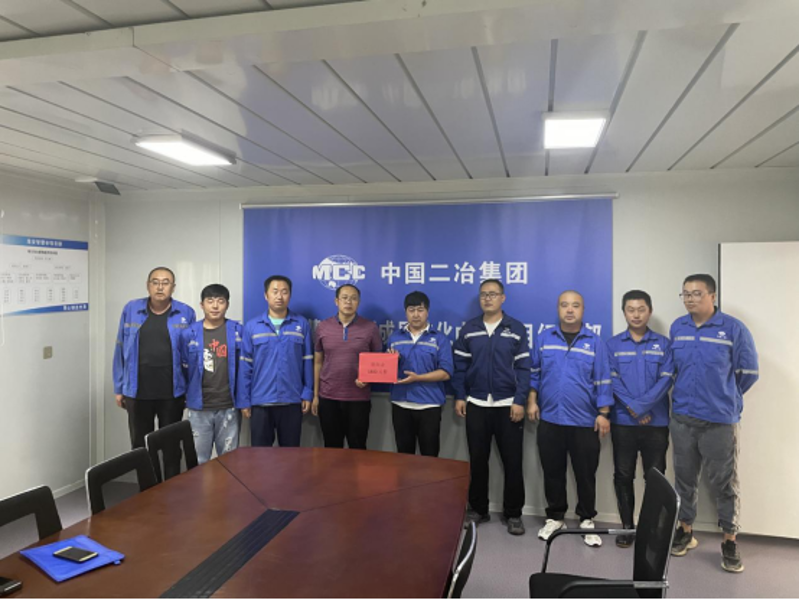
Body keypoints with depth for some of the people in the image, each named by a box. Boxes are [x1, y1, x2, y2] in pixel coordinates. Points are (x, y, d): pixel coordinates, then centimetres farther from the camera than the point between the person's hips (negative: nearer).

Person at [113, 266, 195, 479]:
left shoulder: (186, 313, -2)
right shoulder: (131, 310, 1)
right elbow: (121, 350, 5)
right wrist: (119, 388, 4)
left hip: (172, 393, -1)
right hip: (137, 392, 1)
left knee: (171, 446, 11)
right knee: (140, 446, 13)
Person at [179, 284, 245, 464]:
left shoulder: (238, 331, -2)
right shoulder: (189, 334, -1)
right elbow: (183, 370, 6)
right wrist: (184, 398, 9)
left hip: (229, 407, 0)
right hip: (199, 408, 1)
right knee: (198, 459, 11)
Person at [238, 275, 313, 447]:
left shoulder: (302, 324, 1)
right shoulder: (251, 326, 0)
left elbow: (308, 362, 4)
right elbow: (245, 366, 1)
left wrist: (307, 394, 0)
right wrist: (244, 400, -1)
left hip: (292, 401, 0)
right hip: (260, 401, 0)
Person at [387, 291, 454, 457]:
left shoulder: (440, 339, -3)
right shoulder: (394, 338, 8)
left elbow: (446, 373, -10)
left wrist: (418, 378, -20)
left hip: (429, 405, -3)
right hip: (400, 404, 3)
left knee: (429, 455, 7)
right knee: (404, 454, 15)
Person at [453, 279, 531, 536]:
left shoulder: (517, 329, 0)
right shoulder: (468, 329, 6)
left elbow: (523, 368, -3)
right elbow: (460, 366, 6)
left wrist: (519, 401, -11)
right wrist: (459, 397, -2)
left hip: (508, 405, -2)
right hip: (476, 405, 2)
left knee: (512, 462, 5)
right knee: (477, 460, 10)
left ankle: (513, 513, 19)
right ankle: (478, 509, 25)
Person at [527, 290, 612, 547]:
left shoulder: (595, 342, -1)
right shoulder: (544, 338, 3)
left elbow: (603, 381, -1)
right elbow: (534, 372, 9)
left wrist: (603, 413, -5)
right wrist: (532, 401, 3)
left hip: (584, 421, -1)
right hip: (550, 419, 2)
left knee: (585, 474, 9)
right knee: (552, 472, 12)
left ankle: (587, 520, 25)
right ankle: (555, 517, 28)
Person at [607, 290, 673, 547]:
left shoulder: (663, 344, 4)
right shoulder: (613, 344, 5)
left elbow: (666, 379, -6)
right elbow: (612, 380, -3)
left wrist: (641, 406, -15)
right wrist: (633, 408, -13)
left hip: (656, 422, 0)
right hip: (622, 421, 0)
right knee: (623, 475, 7)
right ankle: (627, 526, 20)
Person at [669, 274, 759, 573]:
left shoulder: (733, 328, -8)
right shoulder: (676, 328, 4)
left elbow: (748, 372, -2)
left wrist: (724, 396, 7)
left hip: (720, 420, -3)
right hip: (682, 418, 4)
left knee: (724, 482, 6)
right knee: (684, 478, 14)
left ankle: (730, 541, 21)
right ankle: (685, 531, 29)